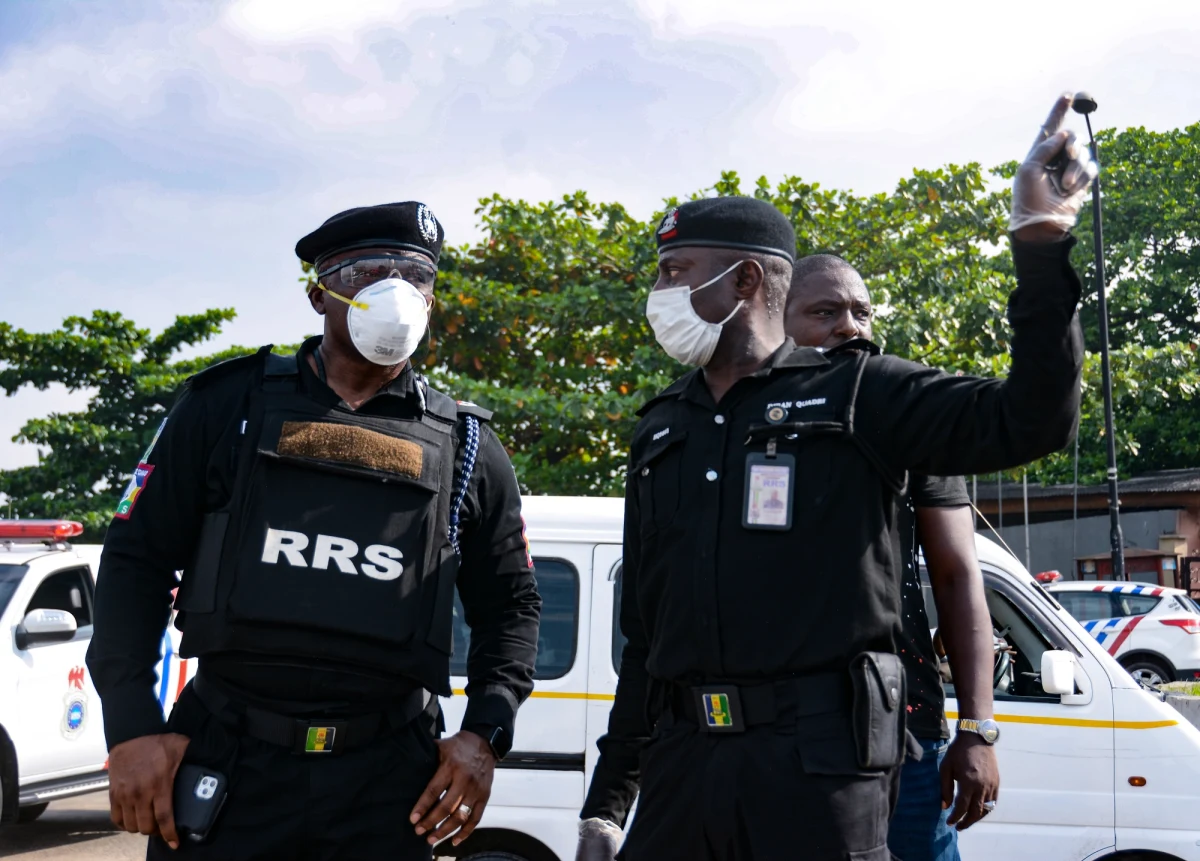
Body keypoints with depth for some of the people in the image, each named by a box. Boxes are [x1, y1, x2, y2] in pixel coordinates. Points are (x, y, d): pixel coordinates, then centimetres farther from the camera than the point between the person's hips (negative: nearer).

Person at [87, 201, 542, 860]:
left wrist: (484, 733, -2)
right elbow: (138, 557, 5)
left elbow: (509, 605, 13)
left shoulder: (465, 446, 7)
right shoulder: (230, 403, 4)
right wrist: (132, 725, -5)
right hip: (224, 758, 0)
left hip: (387, 782, 1)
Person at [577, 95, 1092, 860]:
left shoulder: (855, 394, 1)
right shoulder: (661, 431, 15)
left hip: (817, 762, -5)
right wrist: (609, 796, 18)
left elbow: (1029, 421, -11)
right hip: (684, 759, 5)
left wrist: (1041, 245, -19)